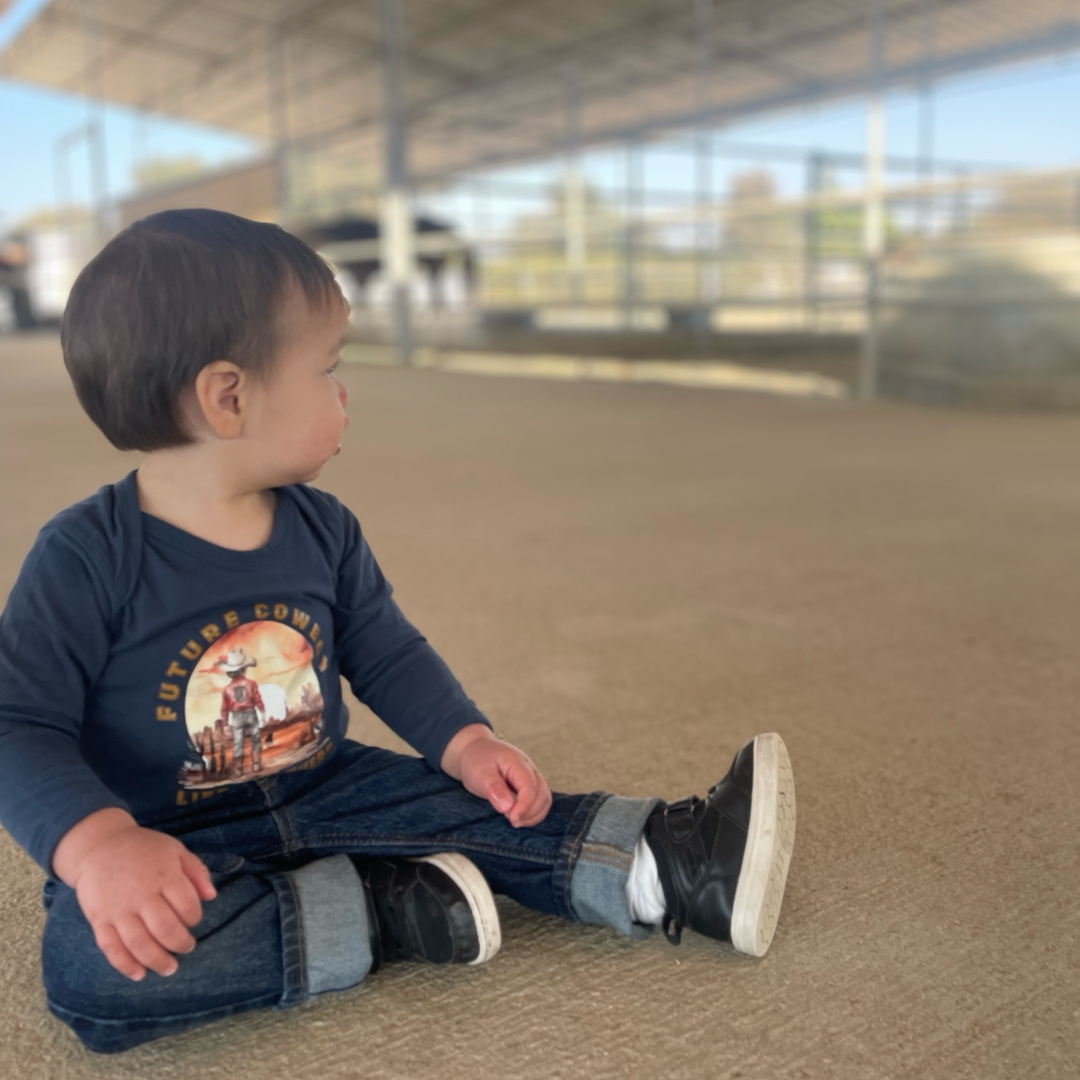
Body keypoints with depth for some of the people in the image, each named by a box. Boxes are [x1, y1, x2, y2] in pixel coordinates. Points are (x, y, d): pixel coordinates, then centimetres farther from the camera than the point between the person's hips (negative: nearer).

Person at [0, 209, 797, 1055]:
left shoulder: (324, 529, -1)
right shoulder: (87, 557, -20)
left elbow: (387, 653, 7)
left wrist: (466, 742, -8)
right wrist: (96, 844, -38)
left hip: (323, 792, 5)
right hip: (167, 842, -5)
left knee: (478, 807, -9)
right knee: (94, 963, -33)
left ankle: (671, 865, -2)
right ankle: (381, 912, -25)